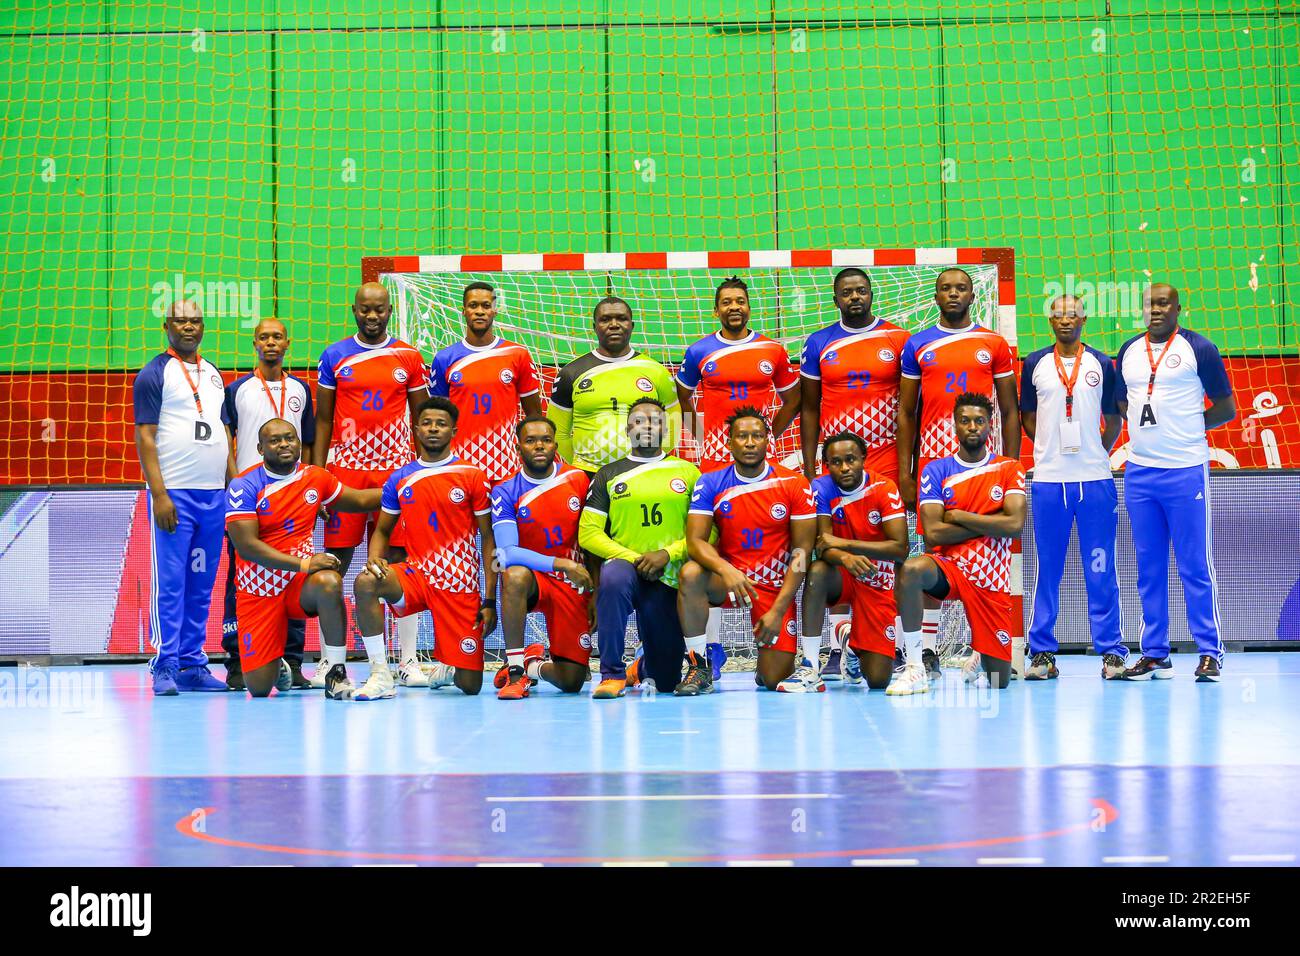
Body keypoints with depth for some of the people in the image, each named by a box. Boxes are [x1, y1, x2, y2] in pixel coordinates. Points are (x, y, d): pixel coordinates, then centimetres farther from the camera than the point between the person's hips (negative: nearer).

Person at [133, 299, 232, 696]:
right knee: (169, 581, -6)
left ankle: (193, 665, 12)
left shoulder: (214, 374, 17)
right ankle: (165, 666, -4)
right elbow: (144, 437, -7)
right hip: (174, 494, -6)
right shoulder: (155, 374, -2)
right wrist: (158, 494, -15)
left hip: (214, 494, 6)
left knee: (202, 584, 7)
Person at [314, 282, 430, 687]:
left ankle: (408, 659, 6)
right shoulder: (334, 357, 6)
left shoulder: (409, 358, 6)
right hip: (345, 467, 0)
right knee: (336, 562, 0)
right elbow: (322, 419, 8)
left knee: (401, 561, 0)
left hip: (397, 468, 0)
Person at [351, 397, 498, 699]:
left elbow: (489, 538, -1)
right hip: (416, 573, 2)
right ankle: (380, 677, -21)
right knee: (365, 582, -31)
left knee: (470, 686, -4)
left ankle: (447, 668, 35)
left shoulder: (472, 476, -3)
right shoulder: (400, 479, 5)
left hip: (461, 586, -2)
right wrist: (375, 560, -11)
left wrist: (490, 601, -7)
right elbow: (382, 530, 14)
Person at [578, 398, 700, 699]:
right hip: (625, 569, -1)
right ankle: (612, 674, -26)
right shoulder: (608, 476, 7)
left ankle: (644, 665, 43)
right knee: (614, 575, -41)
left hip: (668, 581, 1)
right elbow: (588, 533, 0)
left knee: (667, 681, 2)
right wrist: (634, 559, -13)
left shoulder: (689, 474, 9)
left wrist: (667, 554, -15)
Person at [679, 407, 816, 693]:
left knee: (775, 679, -8)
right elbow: (695, 541, -13)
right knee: (690, 574, -34)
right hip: (728, 580, 1)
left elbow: (801, 552, -7)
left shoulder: (794, 484, -7)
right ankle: (700, 668, -19)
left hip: (776, 587, 0)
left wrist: (778, 610, -14)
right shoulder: (711, 484, -5)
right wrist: (725, 570, -35)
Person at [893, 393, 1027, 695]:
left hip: (992, 579, 1)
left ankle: (978, 657, 42)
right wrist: (989, 523, -8)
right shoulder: (936, 471, 2)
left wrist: (959, 516, -9)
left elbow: (1015, 524, -12)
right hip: (949, 567, -1)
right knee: (912, 569, -39)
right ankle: (915, 670, -30)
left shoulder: (1009, 469, 3)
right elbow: (933, 533, -9)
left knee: (999, 680, 1)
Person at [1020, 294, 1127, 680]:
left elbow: (1113, 420, 13)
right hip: (1048, 479, 1)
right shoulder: (1035, 364, 7)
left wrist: (1097, 453, 6)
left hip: (1095, 480, 0)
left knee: (1100, 570, 0)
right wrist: (1052, 450, 8)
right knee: (1047, 569, 4)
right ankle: (1041, 652, 9)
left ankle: (1111, 652, 4)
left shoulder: (1101, 364, 6)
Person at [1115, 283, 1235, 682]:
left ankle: (1210, 653, 3)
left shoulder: (1198, 349, -3)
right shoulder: (1128, 351, 12)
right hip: (1139, 473, 5)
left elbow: (1226, 408, 1)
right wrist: (1149, 427, 7)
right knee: (1149, 569, 8)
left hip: (1186, 472, -5)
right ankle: (1154, 654, 13)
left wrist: (1186, 425, -1)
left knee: (1196, 566, -3)